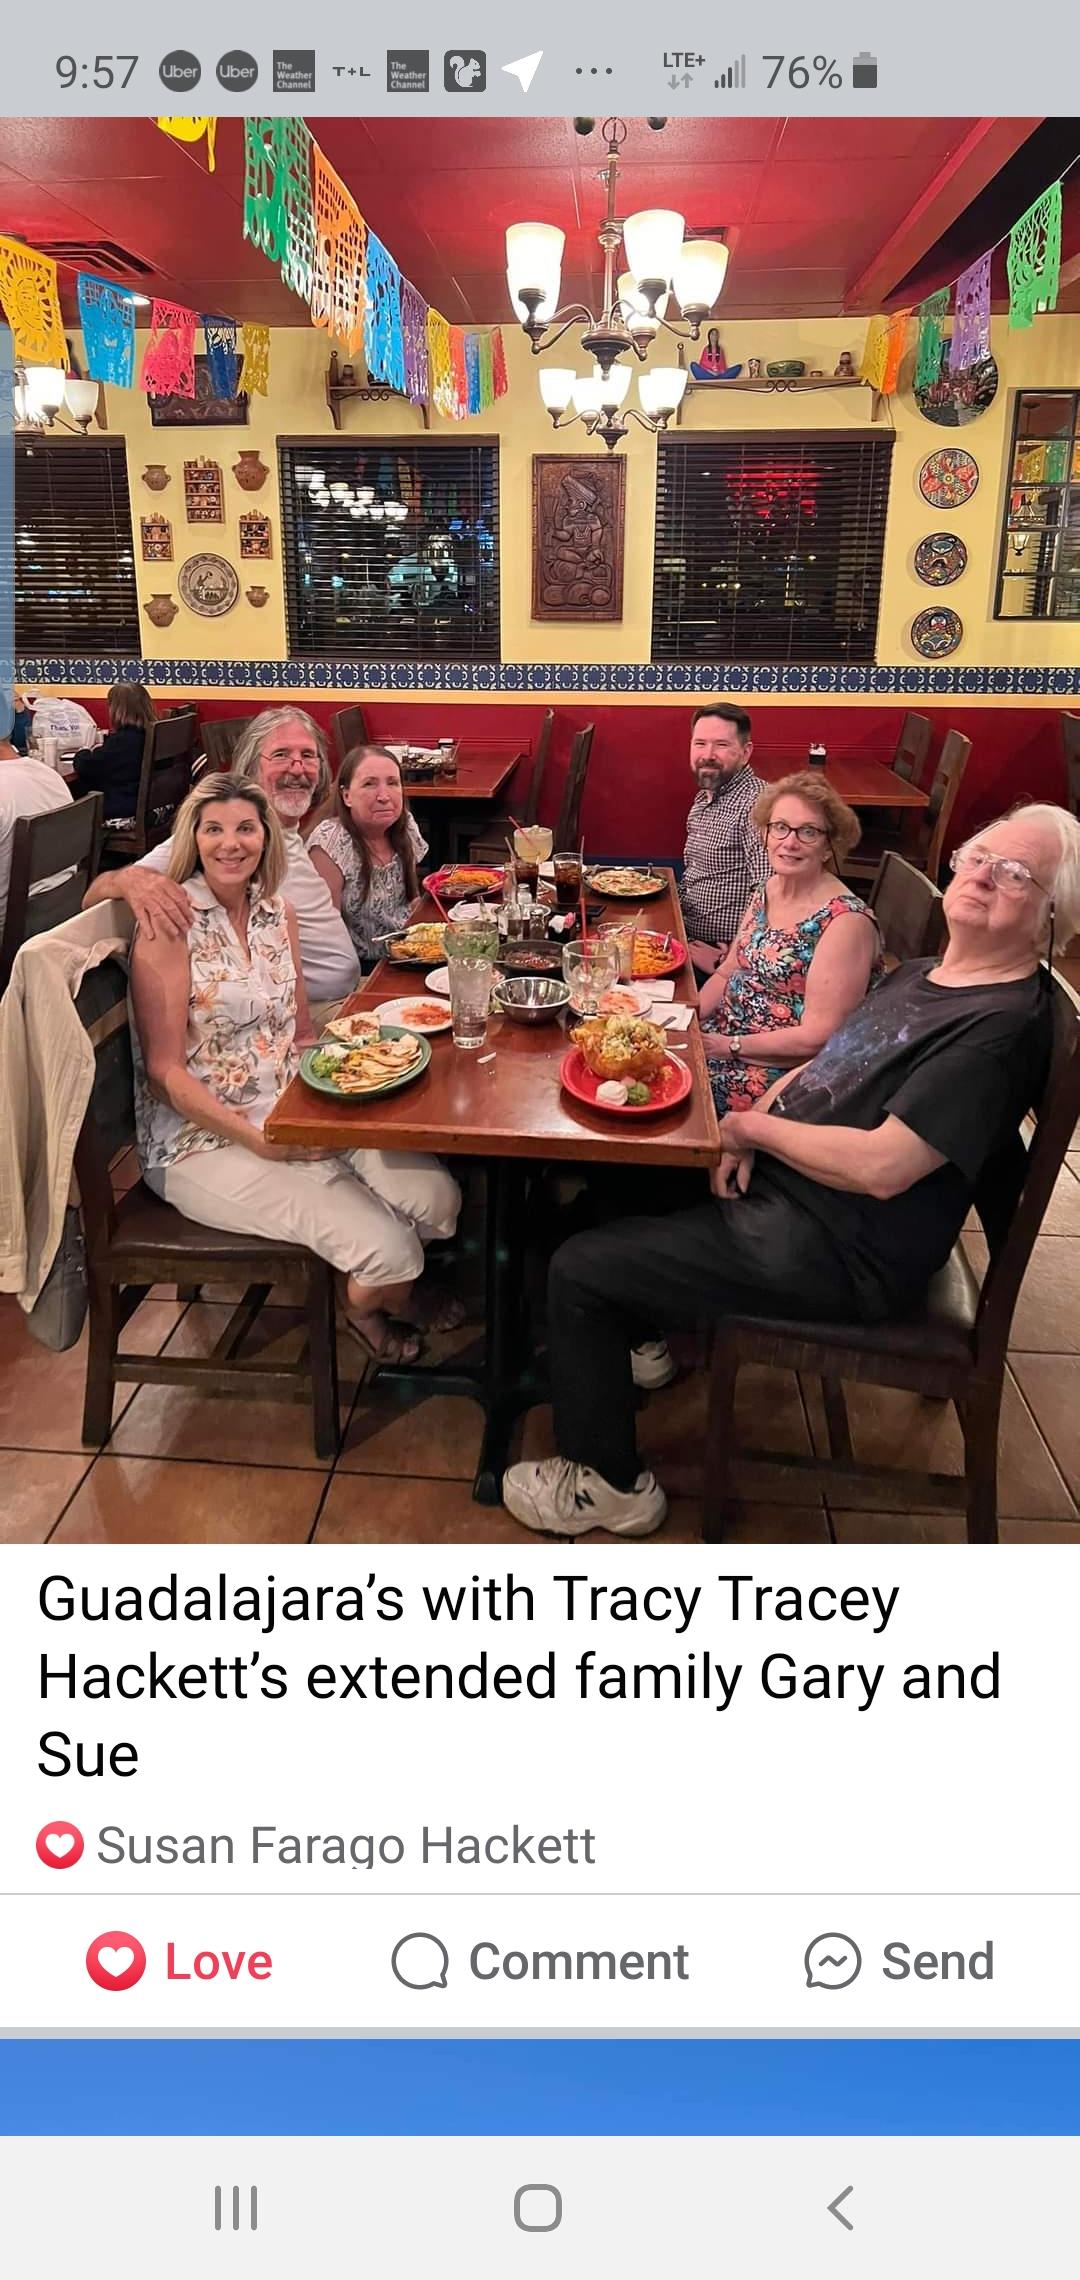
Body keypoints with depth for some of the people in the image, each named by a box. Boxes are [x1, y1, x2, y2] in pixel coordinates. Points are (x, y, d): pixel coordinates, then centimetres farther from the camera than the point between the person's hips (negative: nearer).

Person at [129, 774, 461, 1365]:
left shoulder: (277, 912, 8)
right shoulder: (169, 924, -12)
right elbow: (165, 1072, -13)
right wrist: (259, 1140, -20)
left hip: (292, 1110, 7)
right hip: (202, 1139, -6)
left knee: (437, 1197, -13)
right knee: (387, 1250, -20)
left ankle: (374, 1294, 20)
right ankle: (362, 1303, 19)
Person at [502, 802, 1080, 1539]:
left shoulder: (1003, 1027, -21)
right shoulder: (922, 975, 10)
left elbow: (881, 1166, -29)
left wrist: (756, 1126, -15)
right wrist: (750, 1130, -2)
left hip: (835, 1253, -10)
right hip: (775, 1180, 10)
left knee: (578, 1269, -10)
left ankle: (611, 1486, 8)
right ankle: (657, 1332, 33)